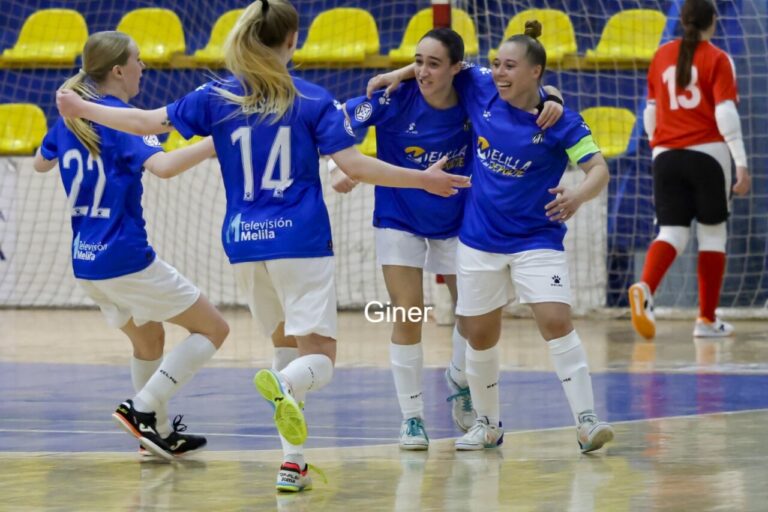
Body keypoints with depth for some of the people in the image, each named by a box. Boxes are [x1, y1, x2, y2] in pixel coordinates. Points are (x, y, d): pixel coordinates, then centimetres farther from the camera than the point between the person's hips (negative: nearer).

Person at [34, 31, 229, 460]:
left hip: (86, 262, 8)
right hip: (126, 260, -8)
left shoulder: (70, 117, 8)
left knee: (148, 338, 27)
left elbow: (41, 162, 28)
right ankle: (142, 408, -8)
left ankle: (160, 433, 29)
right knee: (213, 328, 2)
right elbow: (162, 165, -33)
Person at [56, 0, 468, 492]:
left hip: (246, 243, 4)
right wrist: (423, 179, -1)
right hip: (301, 240, -4)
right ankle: (283, 385, -41)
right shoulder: (313, 99, -3)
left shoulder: (217, 97, 3)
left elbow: (148, 122, 7)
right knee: (318, 358, -6)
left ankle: (294, 462, 11)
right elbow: (354, 164, -10)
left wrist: (80, 108, 22)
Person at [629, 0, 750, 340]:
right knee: (712, 233, 8)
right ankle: (707, 320, 10)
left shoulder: (662, 56, 11)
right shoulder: (717, 59, -3)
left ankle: (645, 287, -30)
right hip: (707, 153, -3)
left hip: (666, 156, 4)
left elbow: (650, 112, 17)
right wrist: (741, 164, -12)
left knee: (672, 232, 0)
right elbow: (725, 113, -11)